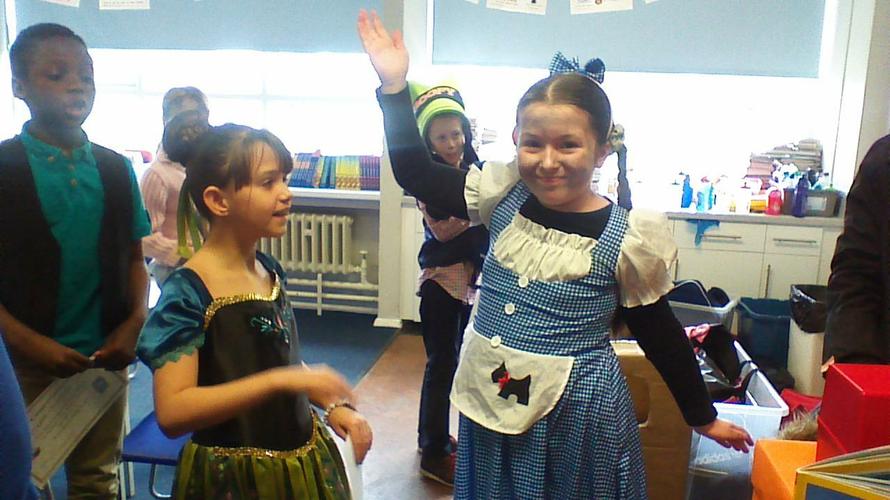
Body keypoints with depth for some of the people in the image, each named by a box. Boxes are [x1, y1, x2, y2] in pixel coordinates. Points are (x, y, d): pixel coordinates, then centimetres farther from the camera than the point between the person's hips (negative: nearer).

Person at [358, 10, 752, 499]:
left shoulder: (625, 237, -13)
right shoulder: (504, 198, -5)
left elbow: (660, 334, -2)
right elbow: (415, 173, 1)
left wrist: (703, 417, 6)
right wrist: (394, 87, -5)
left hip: (576, 409, -3)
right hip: (491, 398, 4)